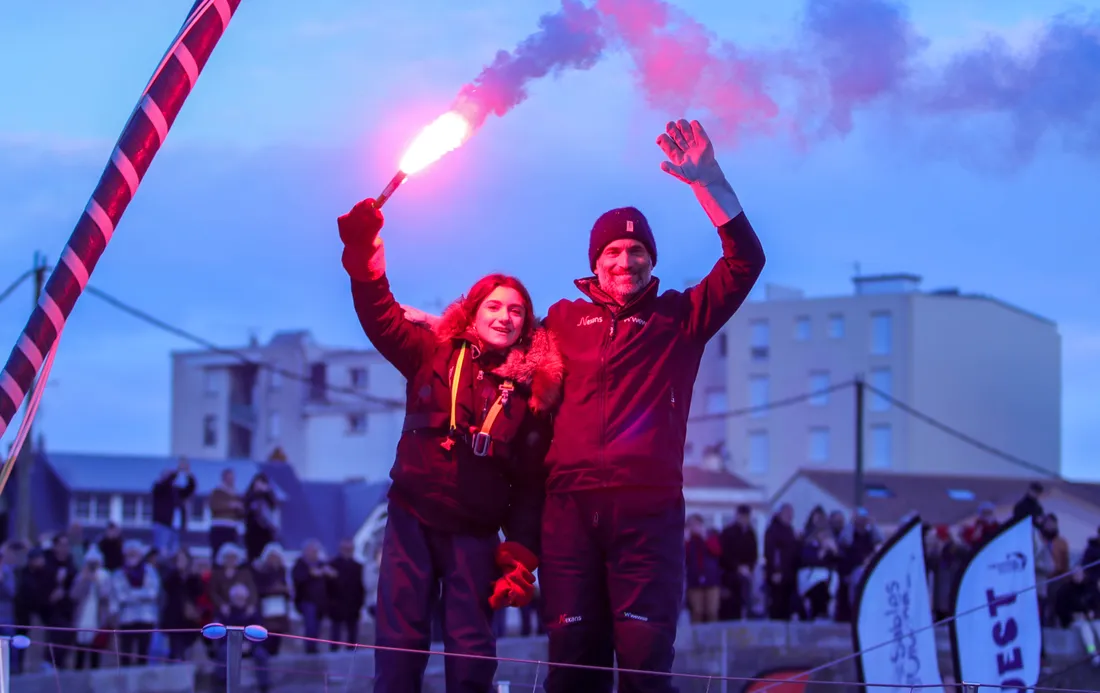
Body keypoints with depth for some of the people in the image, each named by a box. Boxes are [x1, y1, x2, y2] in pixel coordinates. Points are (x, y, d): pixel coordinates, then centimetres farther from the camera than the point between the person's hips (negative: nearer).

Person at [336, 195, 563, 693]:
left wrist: (521, 557, -5)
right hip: (413, 517, 0)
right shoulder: (434, 355, 7)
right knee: (399, 644, -4)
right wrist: (364, 253, -19)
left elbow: (532, 482, 3)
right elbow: (379, 316, -3)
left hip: (475, 531, 0)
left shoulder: (533, 389, 4)